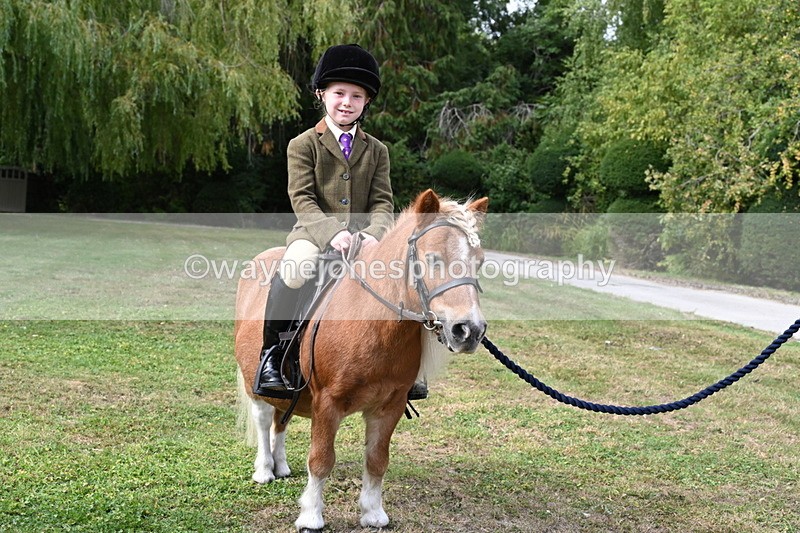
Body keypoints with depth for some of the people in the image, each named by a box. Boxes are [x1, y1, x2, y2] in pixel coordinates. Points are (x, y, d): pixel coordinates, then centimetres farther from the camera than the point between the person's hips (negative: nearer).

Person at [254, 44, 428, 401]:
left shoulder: (376, 150, 14)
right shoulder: (303, 145, 4)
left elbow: (382, 203, 4)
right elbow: (302, 199, -7)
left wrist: (374, 234, -19)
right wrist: (332, 232, -25)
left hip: (363, 236, 3)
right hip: (313, 233, -3)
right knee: (294, 270, -36)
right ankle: (271, 354, -16)